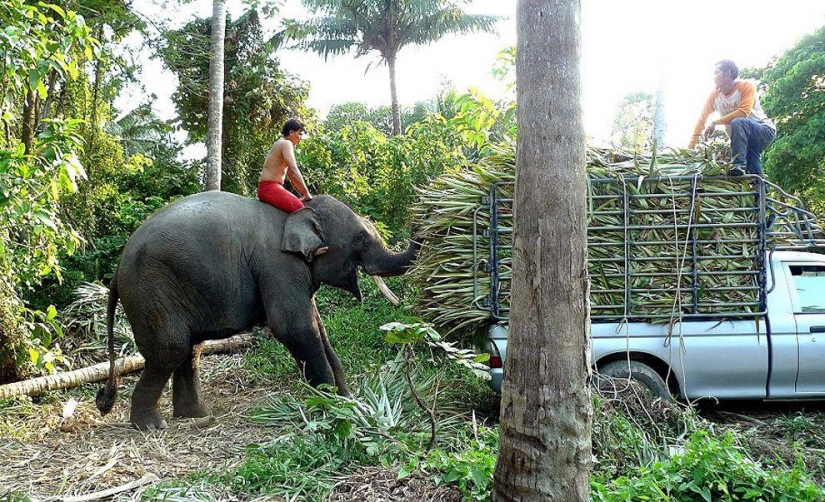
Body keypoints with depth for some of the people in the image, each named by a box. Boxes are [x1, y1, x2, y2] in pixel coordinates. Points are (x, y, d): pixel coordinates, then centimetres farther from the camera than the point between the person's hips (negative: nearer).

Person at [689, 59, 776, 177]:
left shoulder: (746, 86, -16)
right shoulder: (714, 95, -3)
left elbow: (743, 113, -30)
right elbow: (702, 119, -6)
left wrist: (715, 123, -28)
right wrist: (691, 148, -13)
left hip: (765, 130, -5)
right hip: (743, 136, 5)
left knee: (737, 122, -34)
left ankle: (738, 165, -35)